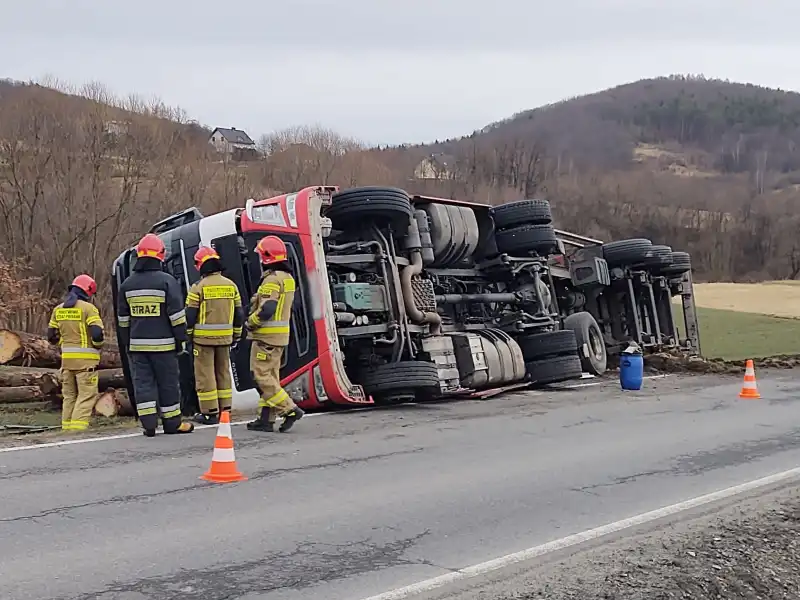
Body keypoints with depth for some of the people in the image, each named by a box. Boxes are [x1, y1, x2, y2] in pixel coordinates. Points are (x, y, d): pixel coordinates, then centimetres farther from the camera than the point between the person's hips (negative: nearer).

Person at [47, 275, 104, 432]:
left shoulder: (58, 309, 10)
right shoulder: (88, 308, -10)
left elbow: (51, 336, 12)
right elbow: (97, 334, -17)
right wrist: (98, 346, 2)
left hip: (66, 358, 6)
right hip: (86, 359, -6)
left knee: (69, 395, 16)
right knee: (87, 395, -3)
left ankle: (67, 428, 17)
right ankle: (78, 427, -11)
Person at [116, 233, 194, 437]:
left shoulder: (127, 284, 8)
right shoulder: (166, 281, -7)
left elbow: (123, 318, 13)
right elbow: (176, 314, -8)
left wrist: (126, 343, 20)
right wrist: (181, 339, 0)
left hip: (137, 344, 4)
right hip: (162, 344, -4)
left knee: (143, 382, 5)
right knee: (168, 383, 5)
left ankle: (148, 424, 0)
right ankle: (172, 423, 11)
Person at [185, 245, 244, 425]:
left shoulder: (198, 287, -9)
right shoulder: (231, 285, 6)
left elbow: (190, 315, -8)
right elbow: (239, 314, 10)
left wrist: (187, 336, 3)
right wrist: (236, 335, 19)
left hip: (204, 337, -5)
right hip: (224, 337, 5)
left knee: (205, 374, 2)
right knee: (223, 372, 14)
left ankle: (210, 413, 3)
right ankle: (225, 410, 18)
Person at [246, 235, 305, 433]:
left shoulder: (272, 280, -17)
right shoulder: (287, 278, 14)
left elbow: (266, 310, -25)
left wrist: (250, 323, -9)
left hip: (267, 335, -10)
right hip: (280, 335, 10)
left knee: (261, 376, -5)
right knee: (271, 375, 12)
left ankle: (290, 410, -10)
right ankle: (267, 419, 14)